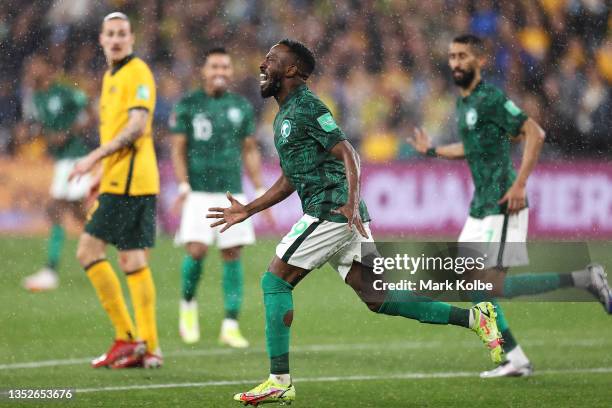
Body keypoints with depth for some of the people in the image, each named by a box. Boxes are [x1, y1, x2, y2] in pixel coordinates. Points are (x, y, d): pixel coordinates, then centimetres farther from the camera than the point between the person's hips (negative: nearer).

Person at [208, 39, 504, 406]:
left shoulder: (305, 106, -7)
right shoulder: (285, 114, 23)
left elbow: (348, 154, -15)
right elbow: (290, 180, 31)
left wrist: (352, 203, -28)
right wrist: (247, 211, 29)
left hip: (332, 209, -9)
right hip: (341, 215, 9)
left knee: (275, 280, -5)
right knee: (376, 297, 4)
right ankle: (473, 318, 2)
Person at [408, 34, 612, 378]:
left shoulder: (491, 98, -13)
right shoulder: (464, 102, 15)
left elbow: (535, 134, -19)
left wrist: (519, 185, -24)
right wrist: (433, 150, 27)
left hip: (501, 205, -9)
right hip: (480, 205, 9)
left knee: (494, 284, -14)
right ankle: (515, 360, 10)